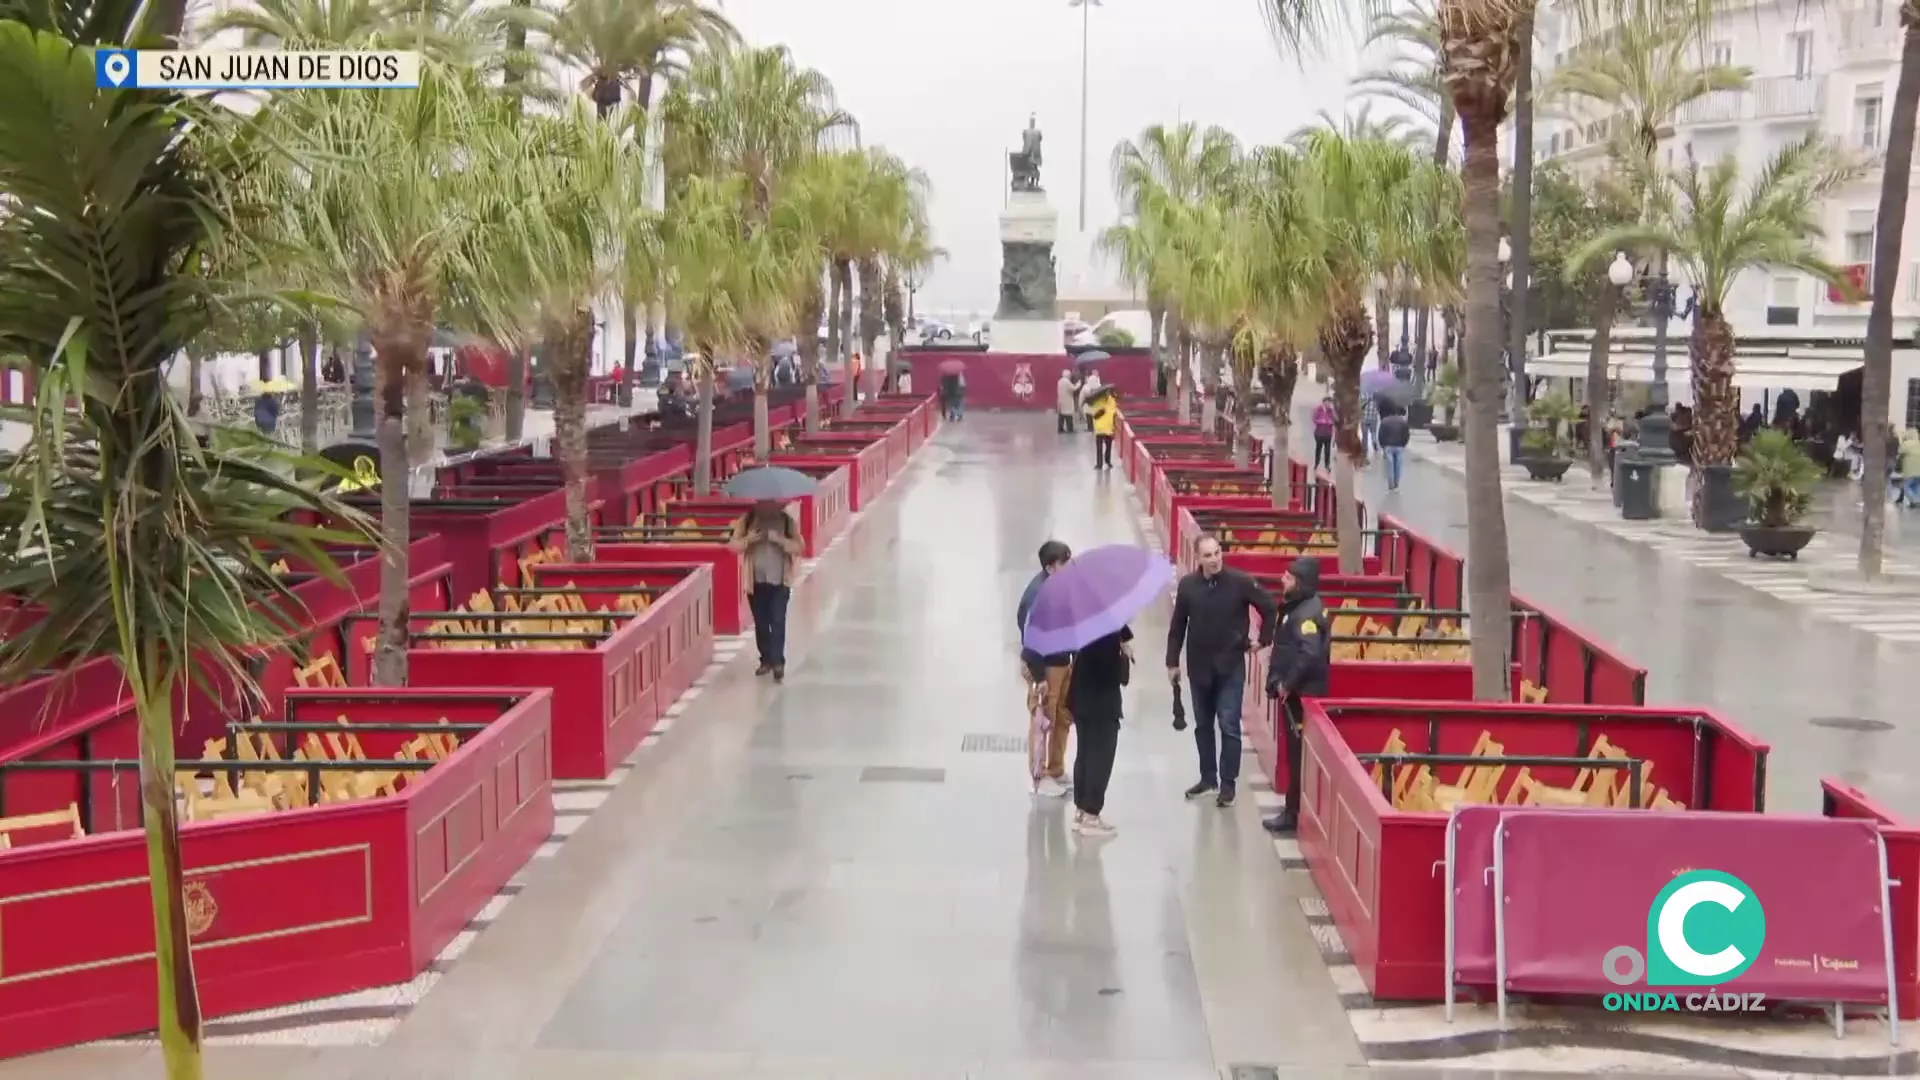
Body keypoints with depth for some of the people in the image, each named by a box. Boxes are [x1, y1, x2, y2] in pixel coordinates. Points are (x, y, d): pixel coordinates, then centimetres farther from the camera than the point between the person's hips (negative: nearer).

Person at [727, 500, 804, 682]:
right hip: (756, 581, 2)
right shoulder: (747, 519, 1)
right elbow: (733, 544, 1)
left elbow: (800, 547, -7)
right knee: (760, 623, 9)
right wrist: (748, 539, -19)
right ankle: (766, 659, 22)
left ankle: (778, 663, -11)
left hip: (779, 581, -2)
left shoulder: (787, 520, -3)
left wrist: (780, 540, -22)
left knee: (777, 622, -10)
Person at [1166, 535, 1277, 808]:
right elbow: (1177, 626, 3)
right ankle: (1208, 777, 26)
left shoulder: (1240, 582, -12)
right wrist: (1172, 662, 4)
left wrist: (1263, 640, -1)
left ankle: (1228, 783, 4)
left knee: (1229, 726, -4)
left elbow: (1270, 608, -1)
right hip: (1198, 666, 3)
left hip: (1231, 666, -3)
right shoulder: (1187, 585, -4)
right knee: (1203, 725, 13)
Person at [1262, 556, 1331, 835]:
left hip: (1303, 693, -10)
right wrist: (1278, 680, 11)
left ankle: (1294, 813, 2)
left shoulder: (1307, 613, -20)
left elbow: (1310, 655, -31)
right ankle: (1295, 809, 23)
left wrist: (1286, 684, -21)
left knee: (1299, 753, -3)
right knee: (1295, 751, 15)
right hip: (1297, 691, 10)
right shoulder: (1298, 606, 12)